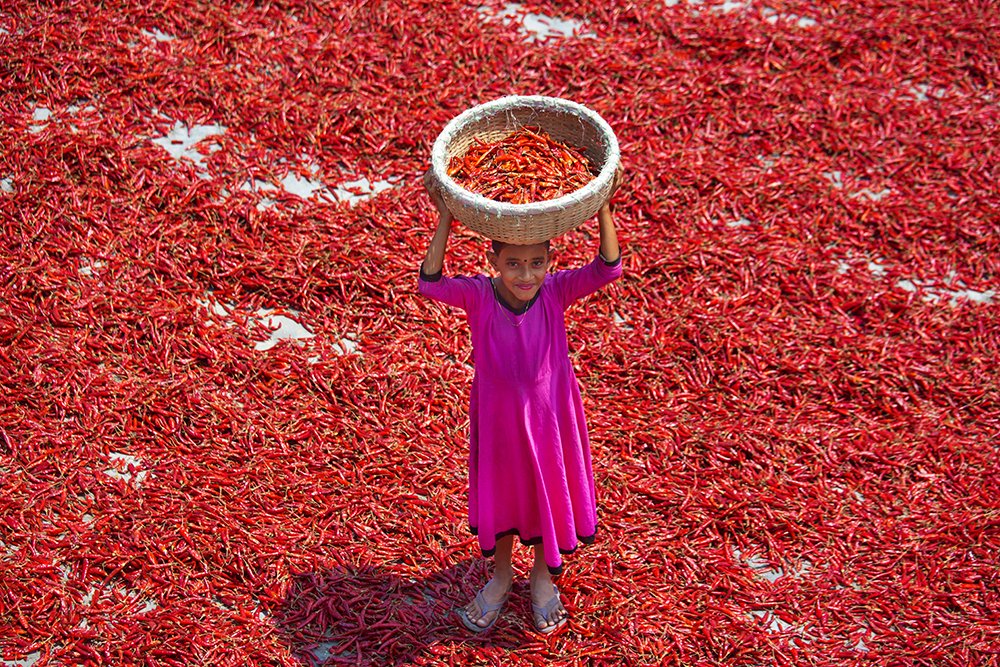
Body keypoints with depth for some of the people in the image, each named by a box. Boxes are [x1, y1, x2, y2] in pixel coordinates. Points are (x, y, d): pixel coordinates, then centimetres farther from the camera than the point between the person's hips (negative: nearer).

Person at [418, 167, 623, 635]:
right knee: (499, 495, 22)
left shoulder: (555, 292, -21)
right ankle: (501, 575, 49)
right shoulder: (478, 295, -22)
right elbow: (430, 283, -38)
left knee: (548, 492, 21)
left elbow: (607, 270, -33)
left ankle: (542, 576, 48)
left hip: (549, 417, 0)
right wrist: (445, 217, -45)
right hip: (497, 417, 0)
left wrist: (602, 208, -44)